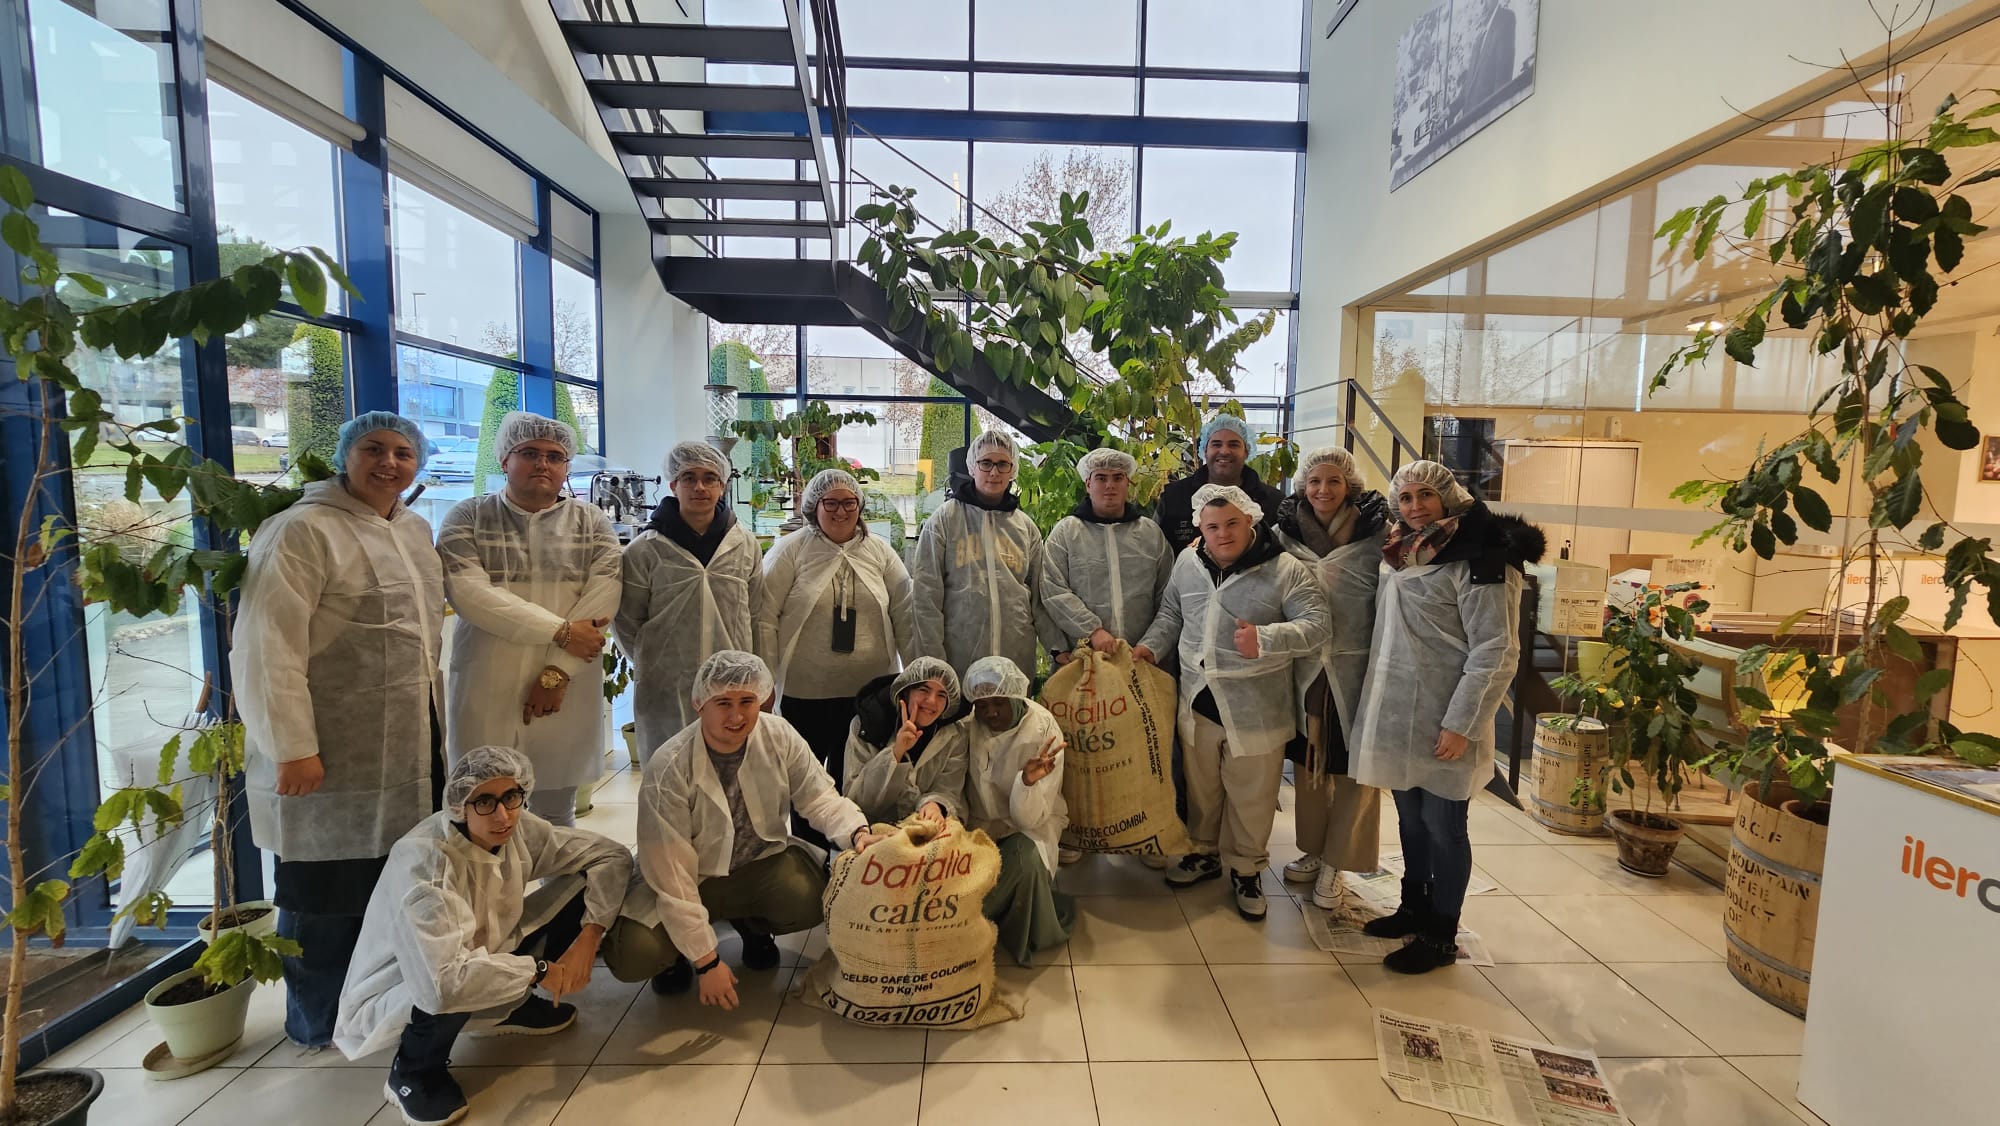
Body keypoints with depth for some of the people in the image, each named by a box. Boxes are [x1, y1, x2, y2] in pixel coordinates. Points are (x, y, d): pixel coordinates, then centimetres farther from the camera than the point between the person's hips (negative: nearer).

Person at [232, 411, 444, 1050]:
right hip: (332, 755, -7)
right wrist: (292, 748, -20)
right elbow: (268, 648, -18)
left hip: (409, 750, 7)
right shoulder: (303, 531, -12)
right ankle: (318, 1025, 25)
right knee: (328, 892, 6)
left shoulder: (415, 532, 14)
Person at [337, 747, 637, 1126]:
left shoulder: (519, 829, -17)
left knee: (582, 886, -11)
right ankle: (412, 1074, -3)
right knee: (453, 991, -39)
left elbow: (612, 856, -7)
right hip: (391, 999, -6)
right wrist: (538, 970, -31)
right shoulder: (422, 861, -35)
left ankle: (511, 1008, 11)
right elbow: (440, 985, -45)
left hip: (482, 955, 6)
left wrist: (587, 939, -19)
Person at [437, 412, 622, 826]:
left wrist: (558, 672, -14)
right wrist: (561, 631, -16)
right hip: (486, 694, 0)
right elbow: (468, 592, -11)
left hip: (565, 693, 1)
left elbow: (601, 600, -5)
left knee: (557, 820, 11)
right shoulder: (467, 518, 4)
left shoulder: (592, 524, 6)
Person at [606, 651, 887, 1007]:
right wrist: (706, 961, -20)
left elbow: (819, 797, -11)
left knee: (821, 893, -26)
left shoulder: (779, 736, -14)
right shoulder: (667, 771, -24)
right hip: (691, 880, -2)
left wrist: (857, 832, -34)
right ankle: (676, 954, 12)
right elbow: (671, 875, -22)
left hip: (761, 862, 3)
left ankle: (754, 925, 10)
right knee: (633, 956, -27)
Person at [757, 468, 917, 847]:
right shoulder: (791, 551, -4)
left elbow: (904, 616, 6)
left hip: (868, 690, 2)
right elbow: (765, 617, -6)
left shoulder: (880, 552, 5)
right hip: (804, 691, -2)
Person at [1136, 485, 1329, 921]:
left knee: (1251, 796, 9)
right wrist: (1150, 646, 3)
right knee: (1201, 788, 19)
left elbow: (1315, 626, -16)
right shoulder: (1187, 563, 4)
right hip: (1198, 703, 4)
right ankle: (1204, 853, 41)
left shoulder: (1286, 570, -10)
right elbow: (1170, 615, 18)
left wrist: (1265, 638, -31)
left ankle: (1247, 870, 30)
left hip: (1256, 710, -4)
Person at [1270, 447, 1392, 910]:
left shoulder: (1377, 535, -8)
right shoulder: (1285, 533, 2)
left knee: (1353, 766, 6)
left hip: (1358, 668, -3)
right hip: (1306, 668, 3)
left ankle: (1335, 863, 22)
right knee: (1307, 760, 14)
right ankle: (1313, 849, 32)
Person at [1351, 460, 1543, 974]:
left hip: (1443, 726, -8)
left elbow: (1496, 653, -17)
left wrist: (1460, 725, -19)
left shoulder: (1481, 561, -14)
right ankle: (1414, 908, 36)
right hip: (1398, 717, 8)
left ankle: (1440, 937, 20)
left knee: (1442, 827, 5)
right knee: (1410, 819, 19)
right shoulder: (1403, 555, 12)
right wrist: (1376, 705, 16)